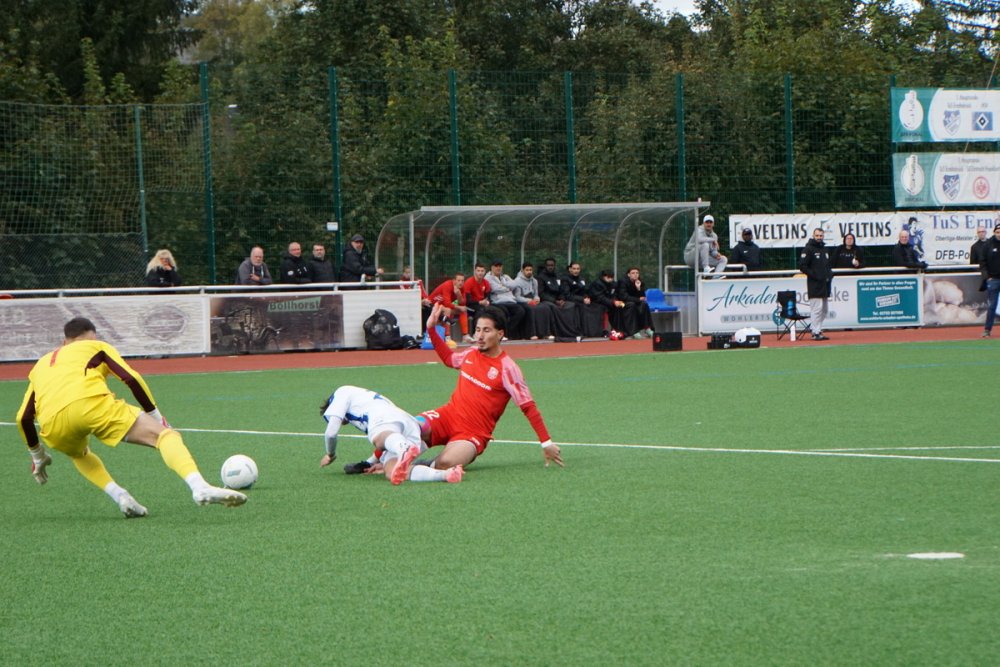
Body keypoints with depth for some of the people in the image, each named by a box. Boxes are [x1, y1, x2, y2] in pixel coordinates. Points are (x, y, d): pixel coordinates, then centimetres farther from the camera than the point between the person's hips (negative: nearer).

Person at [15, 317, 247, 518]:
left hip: (52, 424, 4)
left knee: (79, 454, 38)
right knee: (164, 435, -4)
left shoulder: (43, 363, 39)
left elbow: (23, 418, 32)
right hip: (92, 402, -4)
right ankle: (200, 487, -32)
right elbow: (131, 379, 12)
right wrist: (157, 418, 19)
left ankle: (120, 497, 12)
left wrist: (37, 456, 45)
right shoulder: (96, 347, 29)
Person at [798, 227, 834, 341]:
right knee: (816, 309, -10)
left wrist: (830, 274, 9)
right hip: (814, 285, -8)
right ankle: (816, 333, -8)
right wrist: (814, 275, -16)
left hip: (825, 284, 8)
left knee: (825, 309, 11)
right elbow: (802, 266, -12)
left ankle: (813, 327, 20)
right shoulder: (808, 249, -7)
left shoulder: (825, 249, 18)